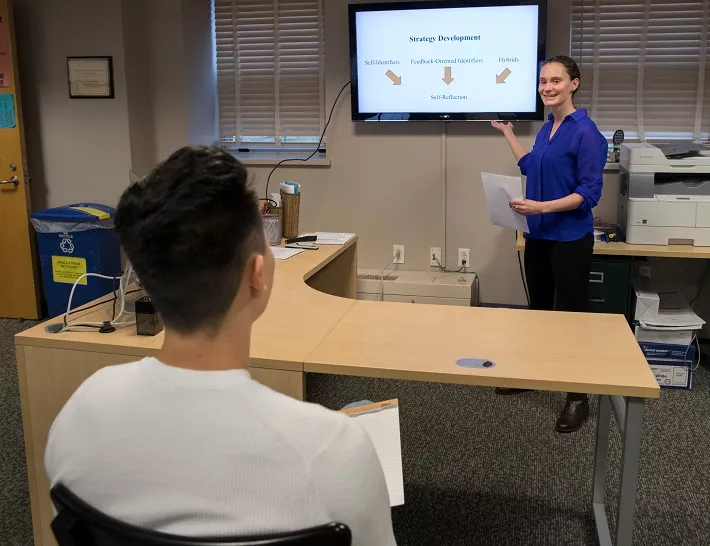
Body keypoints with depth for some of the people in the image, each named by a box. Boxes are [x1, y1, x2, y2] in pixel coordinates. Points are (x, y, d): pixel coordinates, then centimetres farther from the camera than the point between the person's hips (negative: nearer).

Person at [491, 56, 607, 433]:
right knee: (538, 309, 17)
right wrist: (508, 133, 29)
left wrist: (541, 206, -27)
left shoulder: (585, 132, -15)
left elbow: (589, 193, -18)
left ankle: (578, 397, 14)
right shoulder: (547, 128, 9)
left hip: (569, 239, -7)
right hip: (538, 236, 8)